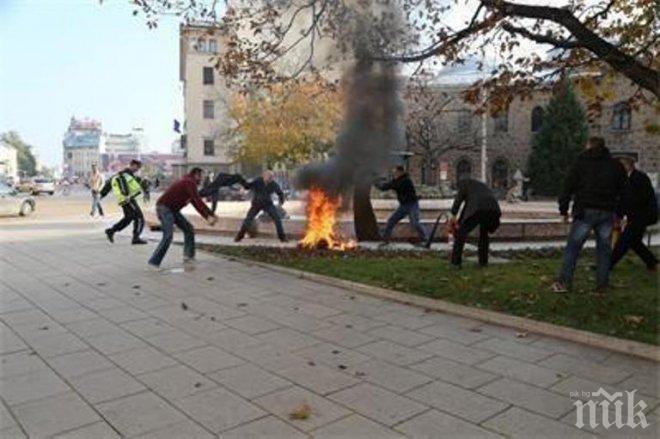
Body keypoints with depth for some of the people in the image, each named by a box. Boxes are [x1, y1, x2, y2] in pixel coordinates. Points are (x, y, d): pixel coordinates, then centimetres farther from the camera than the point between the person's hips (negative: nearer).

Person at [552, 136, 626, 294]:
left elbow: (568, 188, 0)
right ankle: (602, 285, 13)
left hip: (585, 211, -3)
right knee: (604, 248, 10)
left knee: (573, 247, 1)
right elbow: (622, 191, 13)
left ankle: (564, 282, -1)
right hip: (607, 213, 3)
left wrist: (564, 210, 5)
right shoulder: (616, 165, 13)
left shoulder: (580, 163, 3)